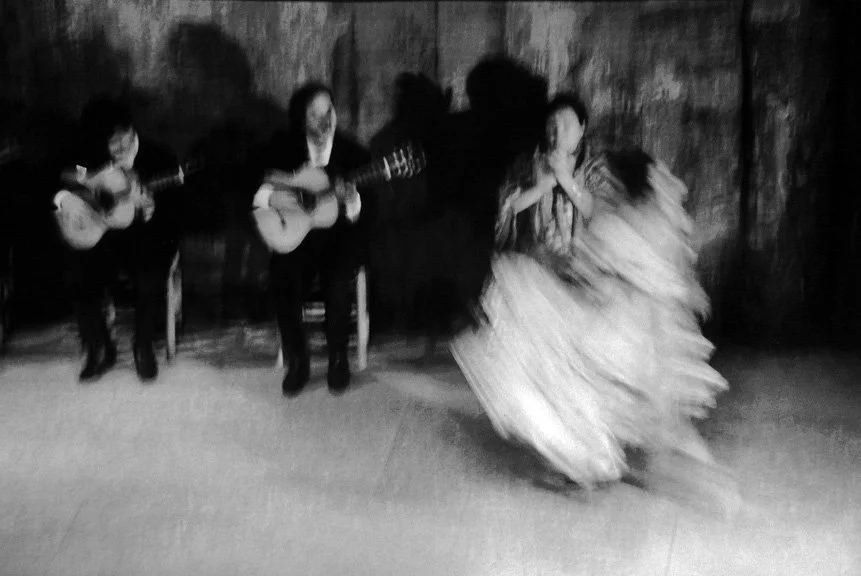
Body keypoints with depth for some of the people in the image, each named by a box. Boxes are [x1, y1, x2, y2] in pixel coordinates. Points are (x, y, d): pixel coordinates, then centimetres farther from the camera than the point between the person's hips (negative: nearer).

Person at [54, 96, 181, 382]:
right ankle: (99, 350, 0)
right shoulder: (89, 156, 1)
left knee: (149, 281, -31)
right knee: (80, 278, -24)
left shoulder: (159, 157, -9)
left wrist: (151, 210, -31)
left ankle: (143, 347, -3)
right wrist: (63, 197, -15)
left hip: (148, 237, -2)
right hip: (102, 235, 3)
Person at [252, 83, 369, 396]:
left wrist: (351, 201, -28)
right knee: (284, 281, -28)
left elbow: (365, 212, -5)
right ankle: (297, 362, -8)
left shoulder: (353, 153, -3)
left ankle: (338, 360, -7)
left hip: (338, 234, -1)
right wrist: (272, 195, -19)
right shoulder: (284, 146, 1)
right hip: (293, 234, 1)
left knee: (339, 282, -31)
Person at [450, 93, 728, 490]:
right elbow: (509, 205, -2)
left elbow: (601, 213, -4)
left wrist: (568, 180, -11)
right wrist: (546, 182, -9)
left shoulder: (596, 169, 9)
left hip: (582, 276, 0)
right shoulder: (529, 167, 10)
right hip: (539, 274, 0)